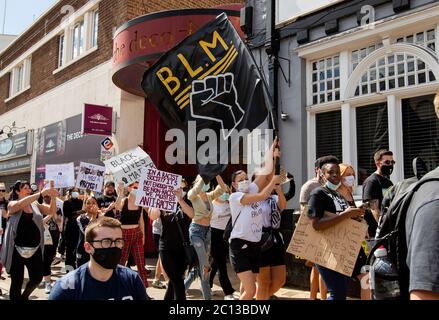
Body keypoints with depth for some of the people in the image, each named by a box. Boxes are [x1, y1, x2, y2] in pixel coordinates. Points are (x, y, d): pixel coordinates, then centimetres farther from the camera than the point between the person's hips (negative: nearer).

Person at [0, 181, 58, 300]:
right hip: (17, 250, -4)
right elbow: (21, 204, -26)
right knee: (17, 282, 5)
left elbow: (52, 211, 0)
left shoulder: (35, 205, 8)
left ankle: (24, 297, 39)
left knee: (37, 278, 11)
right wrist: (41, 193, -37)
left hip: (35, 249, 4)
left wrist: (53, 197, -19)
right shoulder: (12, 205, -4)